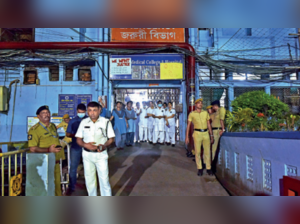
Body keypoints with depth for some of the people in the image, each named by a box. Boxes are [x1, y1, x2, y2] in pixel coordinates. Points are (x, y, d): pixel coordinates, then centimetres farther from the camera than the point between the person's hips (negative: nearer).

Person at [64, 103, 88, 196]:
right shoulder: (72, 121, 5)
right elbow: (68, 134, 7)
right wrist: (75, 135, -12)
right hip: (75, 147, 1)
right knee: (73, 167, 5)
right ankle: (71, 187, 18)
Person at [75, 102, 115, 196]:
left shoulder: (106, 122, -6)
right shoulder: (84, 122, 1)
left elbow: (111, 138, -2)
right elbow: (78, 139, 5)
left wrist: (104, 145, -21)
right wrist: (85, 145, -16)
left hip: (101, 154, -3)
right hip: (87, 154, 3)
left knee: (104, 179, 1)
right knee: (89, 180, 14)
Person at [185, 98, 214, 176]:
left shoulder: (205, 113, 10)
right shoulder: (192, 114, 2)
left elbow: (209, 125, 13)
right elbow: (188, 126, 2)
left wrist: (211, 135, 11)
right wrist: (187, 137, -4)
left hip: (206, 133, 2)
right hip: (197, 133, -2)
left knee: (207, 151, 3)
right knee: (197, 152, 1)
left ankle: (208, 168, 15)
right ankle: (199, 169, 13)